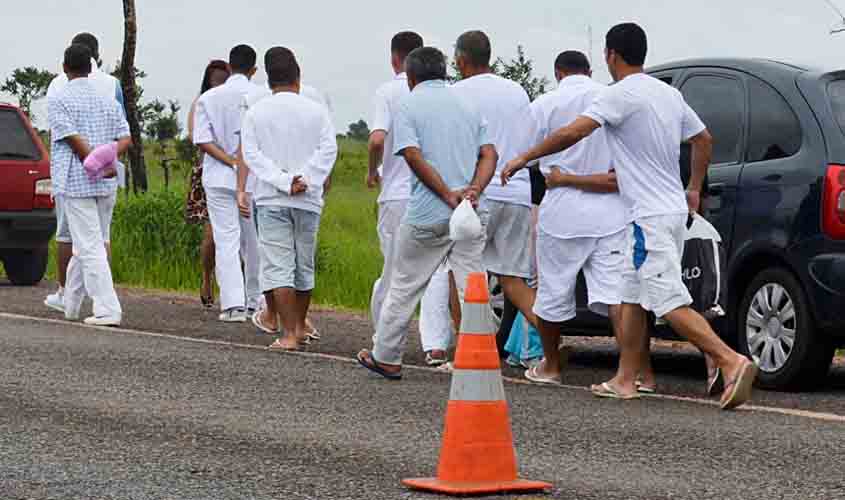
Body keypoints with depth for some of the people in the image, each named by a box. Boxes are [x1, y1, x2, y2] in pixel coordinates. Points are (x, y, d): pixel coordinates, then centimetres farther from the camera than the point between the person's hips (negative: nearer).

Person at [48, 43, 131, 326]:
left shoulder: (59, 101, -4)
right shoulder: (108, 101, 13)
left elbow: (74, 140, -14)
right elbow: (125, 140, 4)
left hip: (76, 183, -6)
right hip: (107, 186, 6)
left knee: (90, 248, -7)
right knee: (86, 245, 15)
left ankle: (108, 311, -14)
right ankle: (70, 305, 26)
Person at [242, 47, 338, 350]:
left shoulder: (256, 113, 1)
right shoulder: (315, 110, 2)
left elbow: (252, 154, -8)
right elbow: (328, 149, -8)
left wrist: (283, 181, -13)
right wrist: (305, 180, -13)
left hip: (271, 199, -2)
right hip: (308, 200, 2)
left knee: (278, 266, -4)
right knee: (304, 265, 15)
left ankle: (289, 334, -12)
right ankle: (299, 326, 28)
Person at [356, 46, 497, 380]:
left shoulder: (409, 105, 0)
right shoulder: (467, 105, 15)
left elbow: (414, 156, -14)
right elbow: (489, 154, 5)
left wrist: (448, 195, -16)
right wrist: (473, 190, -9)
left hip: (427, 215, -4)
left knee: (404, 287, 9)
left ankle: (385, 358, 18)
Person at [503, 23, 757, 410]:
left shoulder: (620, 94, -14)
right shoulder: (668, 93, 13)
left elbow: (572, 133, -22)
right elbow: (703, 139, 23)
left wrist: (524, 158, -11)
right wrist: (694, 189, 33)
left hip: (650, 217, -9)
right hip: (673, 208, 9)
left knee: (670, 304, -13)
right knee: (632, 297, 16)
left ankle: (732, 361, -24)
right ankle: (625, 380, 19)